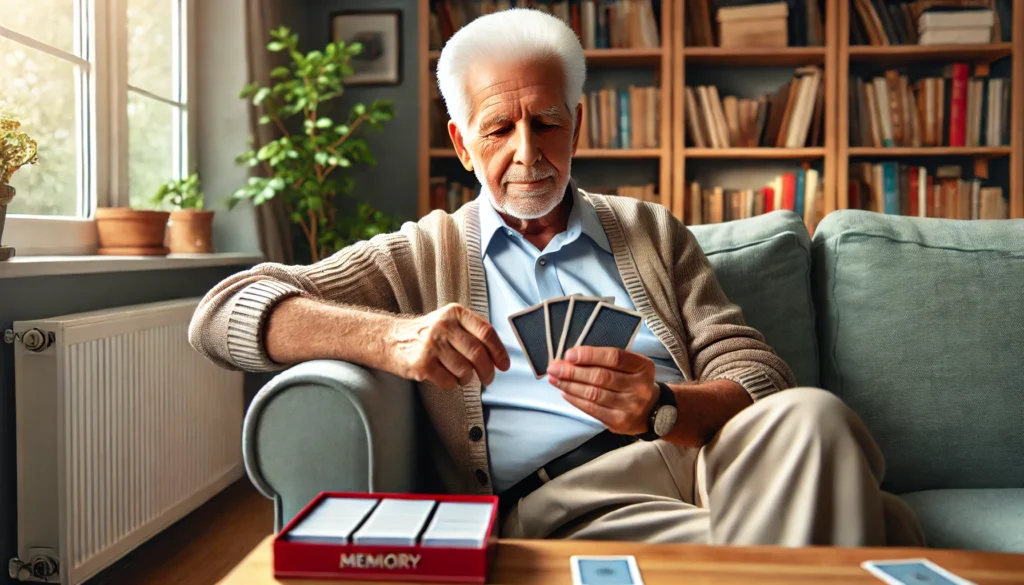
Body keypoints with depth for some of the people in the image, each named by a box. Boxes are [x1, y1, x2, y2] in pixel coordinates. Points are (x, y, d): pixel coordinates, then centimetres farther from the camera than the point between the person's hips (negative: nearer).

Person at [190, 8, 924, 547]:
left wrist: (664, 407, -14)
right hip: (558, 495, -4)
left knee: (812, 416, -31)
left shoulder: (653, 233, 20)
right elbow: (224, 313, 4)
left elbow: (761, 377, 11)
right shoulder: (422, 255, 14)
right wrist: (394, 338, -16)